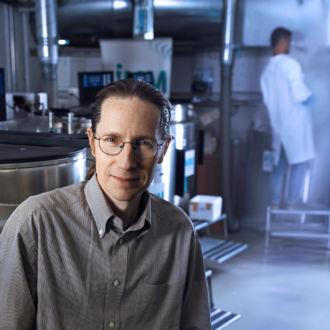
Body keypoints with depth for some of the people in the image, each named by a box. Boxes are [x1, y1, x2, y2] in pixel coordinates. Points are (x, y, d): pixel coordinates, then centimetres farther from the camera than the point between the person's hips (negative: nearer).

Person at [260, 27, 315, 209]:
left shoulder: (267, 71, 7)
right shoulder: (290, 64, -15)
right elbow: (300, 95, -19)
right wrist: (309, 95, 1)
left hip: (278, 124, 7)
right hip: (296, 123, -7)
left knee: (279, 162, 14)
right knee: (300, 162, 3)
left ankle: (275, 201, 18)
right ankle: (292, 201, 5)